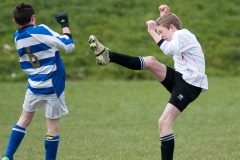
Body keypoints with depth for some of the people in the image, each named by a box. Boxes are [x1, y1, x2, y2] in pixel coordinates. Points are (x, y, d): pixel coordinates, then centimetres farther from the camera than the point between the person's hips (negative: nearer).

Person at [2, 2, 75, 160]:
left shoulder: (18, 37, 3)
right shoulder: (41, 30, -16)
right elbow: (68, 45, -13)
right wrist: (65, 24, -1)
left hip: (34, 85, 5)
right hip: (53, 86, -5)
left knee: (25, 118, 18)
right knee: (53, 124, 3)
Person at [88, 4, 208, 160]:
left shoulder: (183, 35, -12)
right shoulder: (180, 36, 19)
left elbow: (169, 50, -31)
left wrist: (153, 31, -25)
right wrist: (164, 16, 22)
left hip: (189, 85, -10)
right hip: (179, 78, 10)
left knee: (164, 122, -18)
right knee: (151, 61, -3)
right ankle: (107, 55, -7)